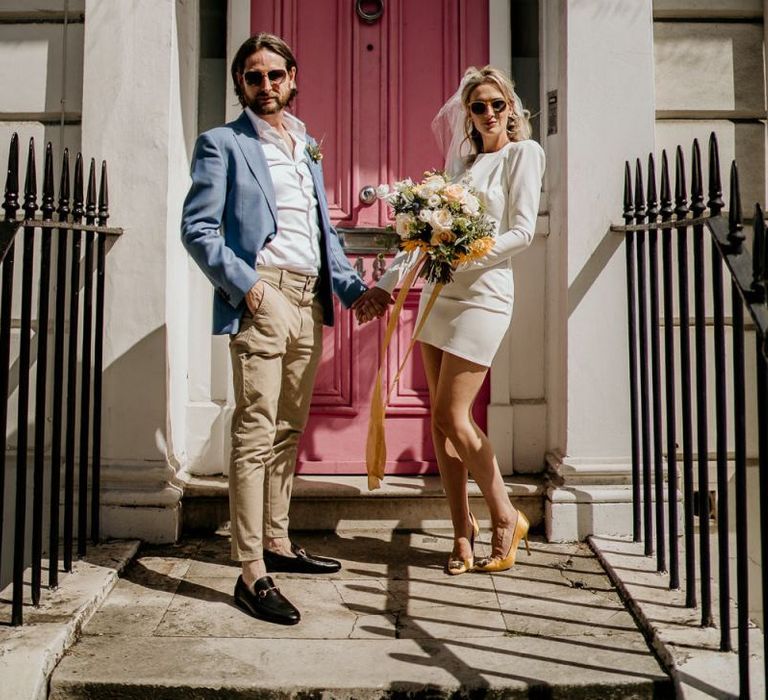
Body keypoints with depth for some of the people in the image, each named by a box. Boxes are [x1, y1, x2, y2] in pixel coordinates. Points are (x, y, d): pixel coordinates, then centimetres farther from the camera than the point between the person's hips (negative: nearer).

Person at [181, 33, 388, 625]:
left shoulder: (306, 148, 22)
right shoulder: (222, 143, 4)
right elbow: (198, 228, -5)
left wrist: (353, 288, 8)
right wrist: (245, 286, -17)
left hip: (310, 303, 7)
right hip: (262, 300, -6)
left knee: (289, 431, 12)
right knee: (255, 435, -8)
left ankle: (277, 544, 24)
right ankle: (251, 573, -3)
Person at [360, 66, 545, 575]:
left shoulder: (523, 153, 3)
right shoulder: (462, 160, 20)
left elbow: (523, 232, -7)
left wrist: (468, 255, -20)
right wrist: (389, 281, 12)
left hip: (482, 295, -6)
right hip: (438, 291, 7)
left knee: (452, 414, -9)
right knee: (442, 418, 5)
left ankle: (506, 518, 10)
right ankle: (462, 528, 16)